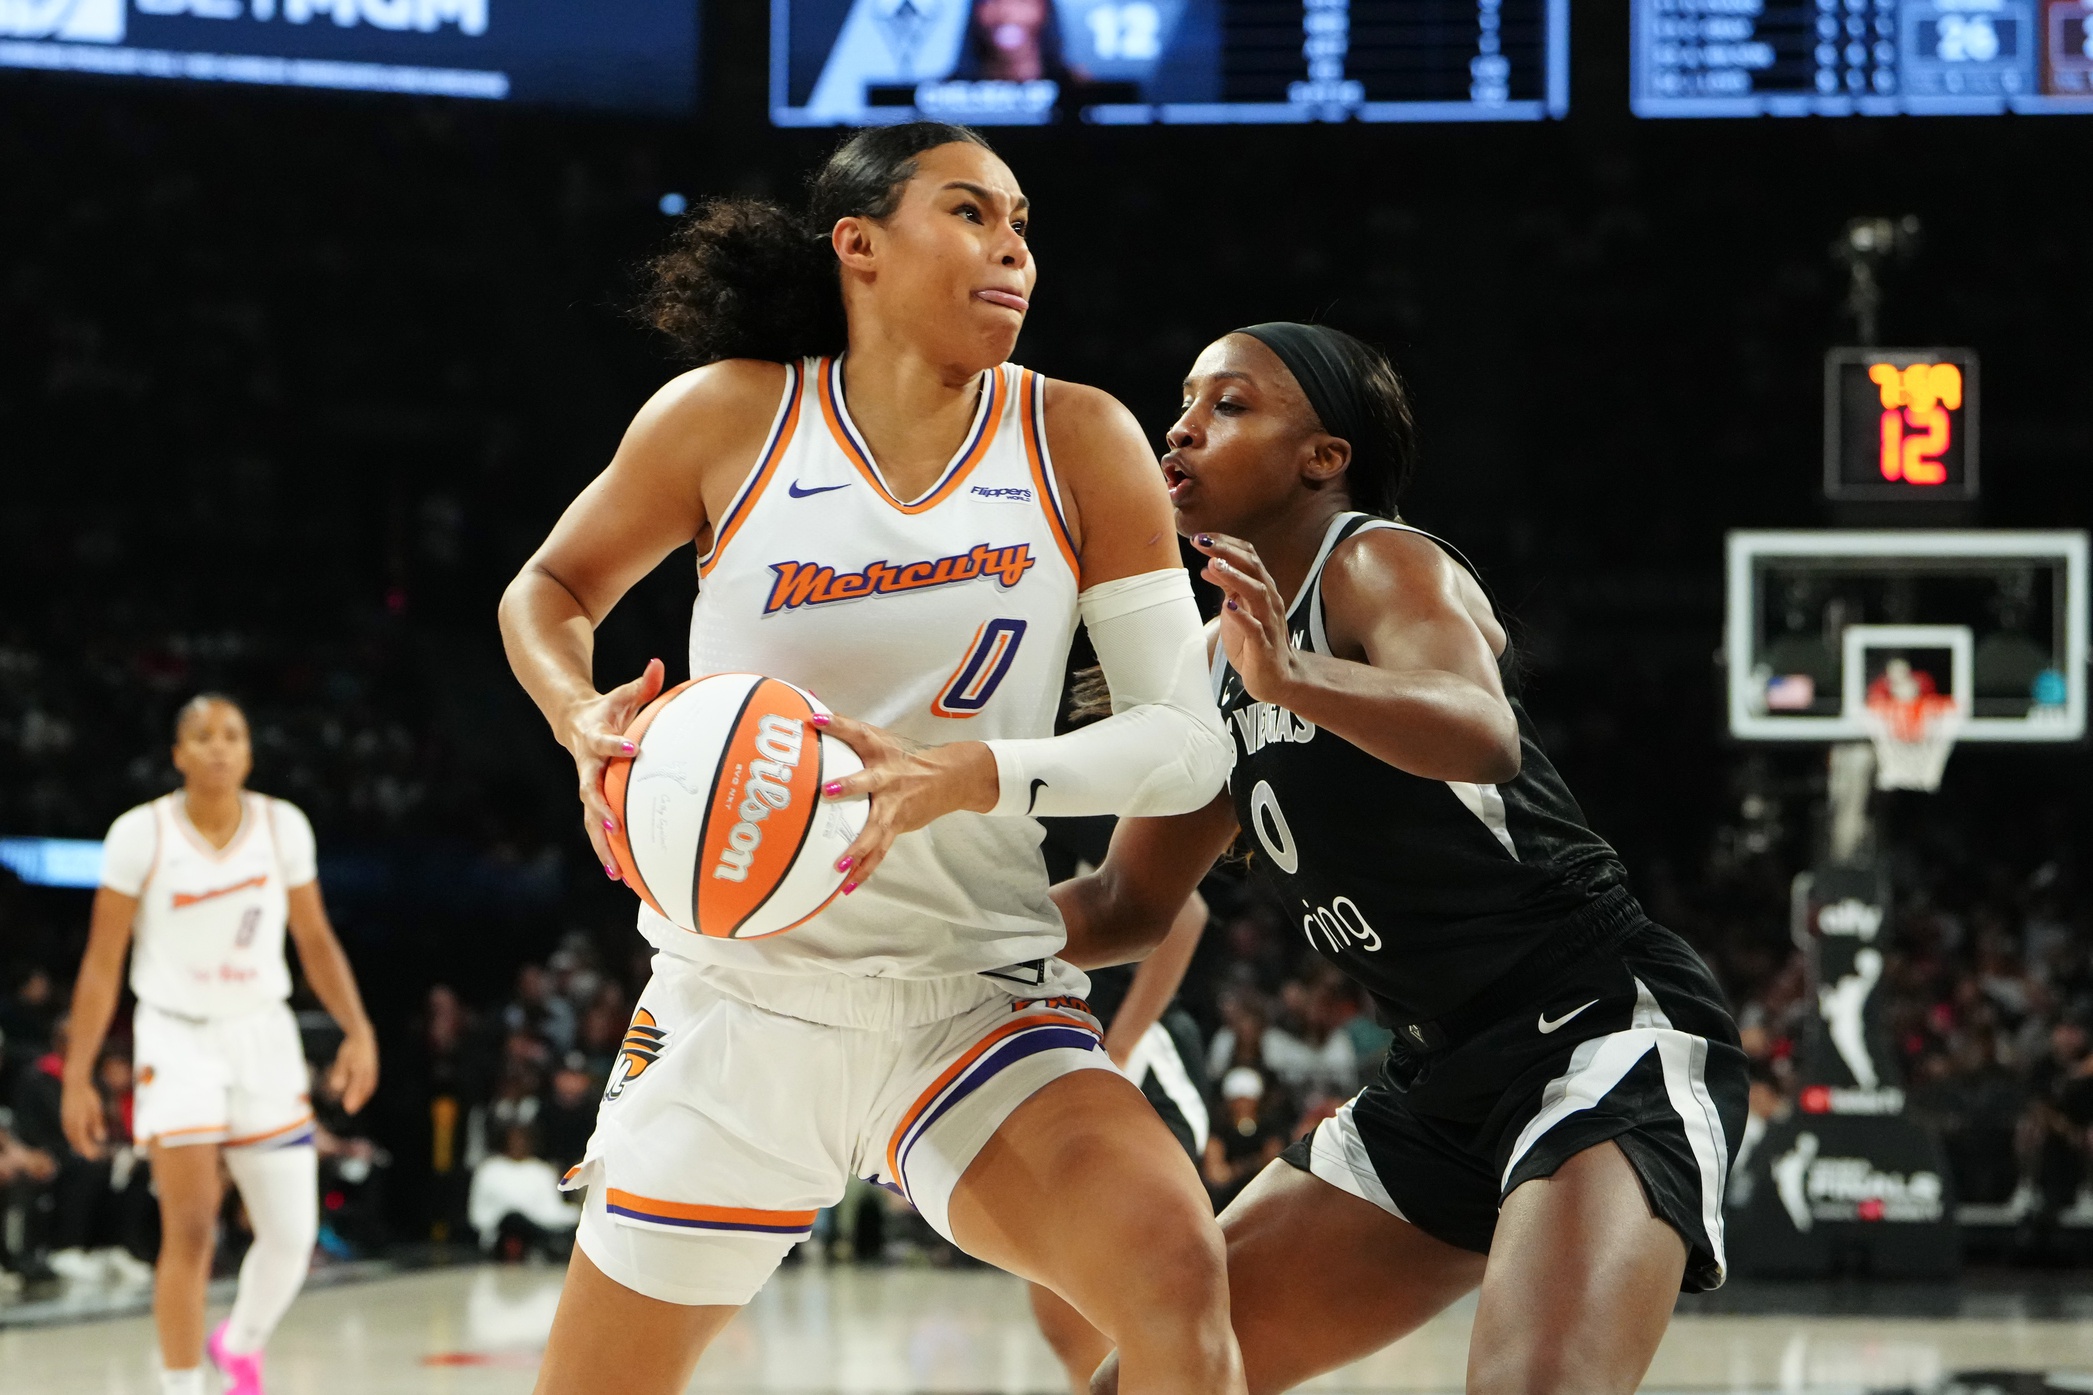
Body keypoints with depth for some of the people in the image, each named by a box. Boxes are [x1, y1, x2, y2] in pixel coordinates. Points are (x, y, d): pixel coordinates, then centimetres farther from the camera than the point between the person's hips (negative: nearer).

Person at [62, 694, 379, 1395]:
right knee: (190, 1230, -14)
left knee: (292, 1234, 1)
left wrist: (358, 1031, -2)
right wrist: (77, 1076, -7)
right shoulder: (140, 835, -11)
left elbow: (315, 940, 9)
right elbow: (102, 963, -5)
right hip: (177, 1039, -3)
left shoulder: (283, 827, -3)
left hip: (262, 1035, 3)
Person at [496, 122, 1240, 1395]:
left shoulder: (1079, 443, -3)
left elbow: (1187, 739, -7)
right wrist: (585, 718, -12)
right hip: (739, 999, 0)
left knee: (1176, 1269, -30)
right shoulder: (731, 418, -4)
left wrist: (965, 777, -24)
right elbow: (550, 590, 11)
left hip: (975, 1000, 0)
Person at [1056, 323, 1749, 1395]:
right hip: (1445, 1072, 10)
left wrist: (1295, 680, -52)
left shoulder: (1383, 565, -12)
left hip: (1605, 1034, -10)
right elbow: (1127, 906, 23)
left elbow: (1484, 736, -34)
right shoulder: (1223, 662, 14)